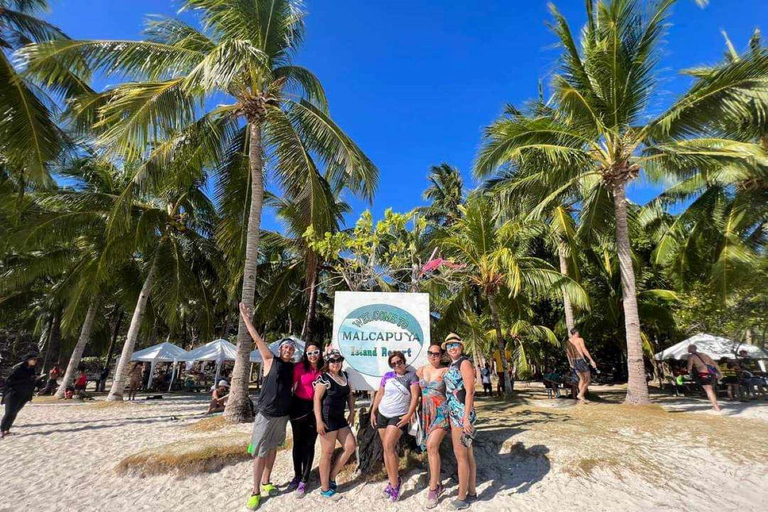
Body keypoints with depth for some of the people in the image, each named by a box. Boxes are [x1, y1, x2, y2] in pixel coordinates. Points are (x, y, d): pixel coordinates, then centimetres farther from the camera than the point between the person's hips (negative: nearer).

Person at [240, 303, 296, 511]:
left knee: (272, 448, 17)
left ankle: (266, 482, 32)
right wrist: (246, 319, -17)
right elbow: (258, 339, -13)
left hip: (283, 415, 5)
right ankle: (255, 492, 13)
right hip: (266, 414, -5)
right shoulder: (271, 360, -8)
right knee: (260, 452, 2)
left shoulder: (293, 367, 4)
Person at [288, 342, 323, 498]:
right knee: (298, 442, 14)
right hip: (299, 406, -1)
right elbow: (291, 384, -9)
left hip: (315, 408, 1)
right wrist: (288, 404, -9)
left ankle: (304, 480, 22)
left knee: (309, 444, 8)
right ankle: (297, 475, 33)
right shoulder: (300, 367, -11)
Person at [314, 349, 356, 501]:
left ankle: (332, 476, 24)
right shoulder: (324, 378, -13)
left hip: (340, 418, 8)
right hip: (327, 419, -8)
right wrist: (319, 421, -21)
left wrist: (352, 412, 10)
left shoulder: (344, 375, 9)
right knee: (327, 453, 3)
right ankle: (325, 489, 19)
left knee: (351, 446, 8)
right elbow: (317, 399, -16)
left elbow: (350, 394, 17)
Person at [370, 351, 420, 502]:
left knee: (388, 446, -14)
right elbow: (379, 394, 10)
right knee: (388, 448, 8)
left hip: (399, 417, -4)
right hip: (382, 415, 5)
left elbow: (415, 396, -10)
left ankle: (395, 482, -1)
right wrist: (373, 412, 7)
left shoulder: (411, 375, -5)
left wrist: (409, 415, -18)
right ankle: (392, 481, 20)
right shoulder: (387, 376, 5)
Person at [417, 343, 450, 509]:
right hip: (426, 413, 5)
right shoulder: (420, 371, 5)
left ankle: (433, 489, -3)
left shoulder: (445, 371, -8)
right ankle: (438, 484, 26)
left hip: (441, 412, -5)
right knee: (431, 448, 11)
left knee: (432, 446, -15)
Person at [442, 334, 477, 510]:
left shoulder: (464, 363, -15)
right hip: (454, 413, 8)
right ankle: (472, 492, 29)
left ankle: (462, 497, 14)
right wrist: (451, 413, 15)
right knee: (467, 453, 17)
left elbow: (469, 392, -19)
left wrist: (466, 418, -22)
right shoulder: (452, 365, 10)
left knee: (460, 454, 1)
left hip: (462, 414, -8)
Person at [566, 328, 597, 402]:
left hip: (574, 362, 6)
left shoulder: (568, 342, 12)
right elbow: (584, 350, -15)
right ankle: (581, 394, -9)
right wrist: (591, 360, -12)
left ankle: (582, 398, 15)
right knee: (588, 379, 6)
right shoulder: (580, 339, -6)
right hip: (581, 360, -6)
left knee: (582, 379, 19)